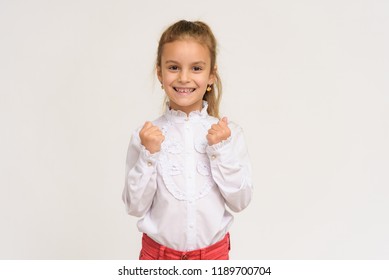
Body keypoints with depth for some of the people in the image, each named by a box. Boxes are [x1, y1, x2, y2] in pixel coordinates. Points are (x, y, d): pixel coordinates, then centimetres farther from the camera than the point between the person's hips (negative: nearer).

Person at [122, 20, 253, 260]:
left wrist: (221, 150, -18)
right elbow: (136, 206, -8)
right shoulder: (147, 135, -9)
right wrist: (148, 156, -20)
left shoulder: (228, 132, -8)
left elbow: (240, 201, -8)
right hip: (158, 253, 0)